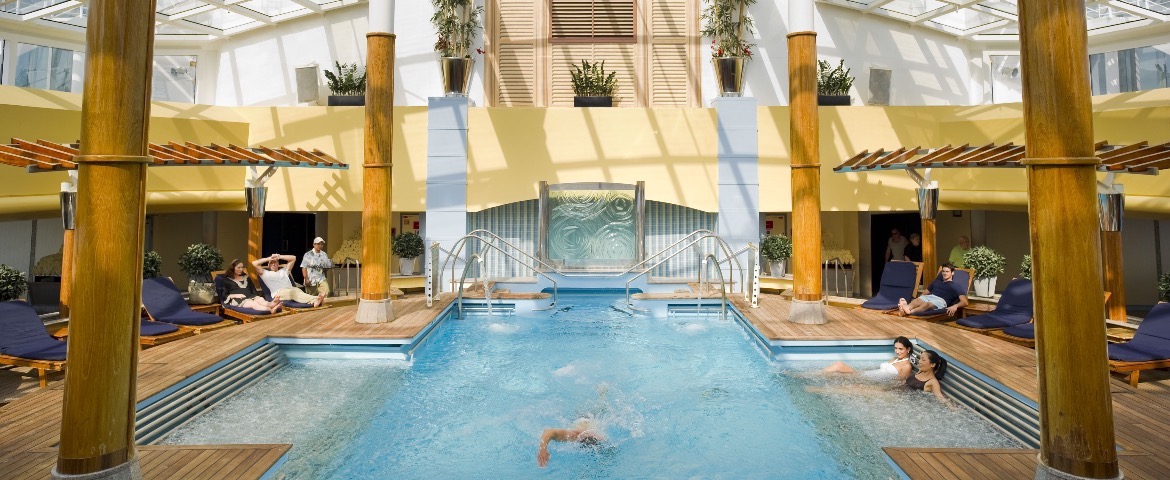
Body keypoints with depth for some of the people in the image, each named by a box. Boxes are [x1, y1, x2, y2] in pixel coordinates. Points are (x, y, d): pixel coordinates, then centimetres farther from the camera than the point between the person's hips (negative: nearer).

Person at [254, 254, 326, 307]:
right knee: (294, 292, -38)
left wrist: (279, 256, 22)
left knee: (298, 291, -36)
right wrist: (269, 258, 20)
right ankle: (315, 298, -66)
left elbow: (293, 258, 32)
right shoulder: (265, 273, 28)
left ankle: (314, 301, -68)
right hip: (278, 293, -4)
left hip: (292, 290, 4)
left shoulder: (284, 271, 37)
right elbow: (254, 263, 15)